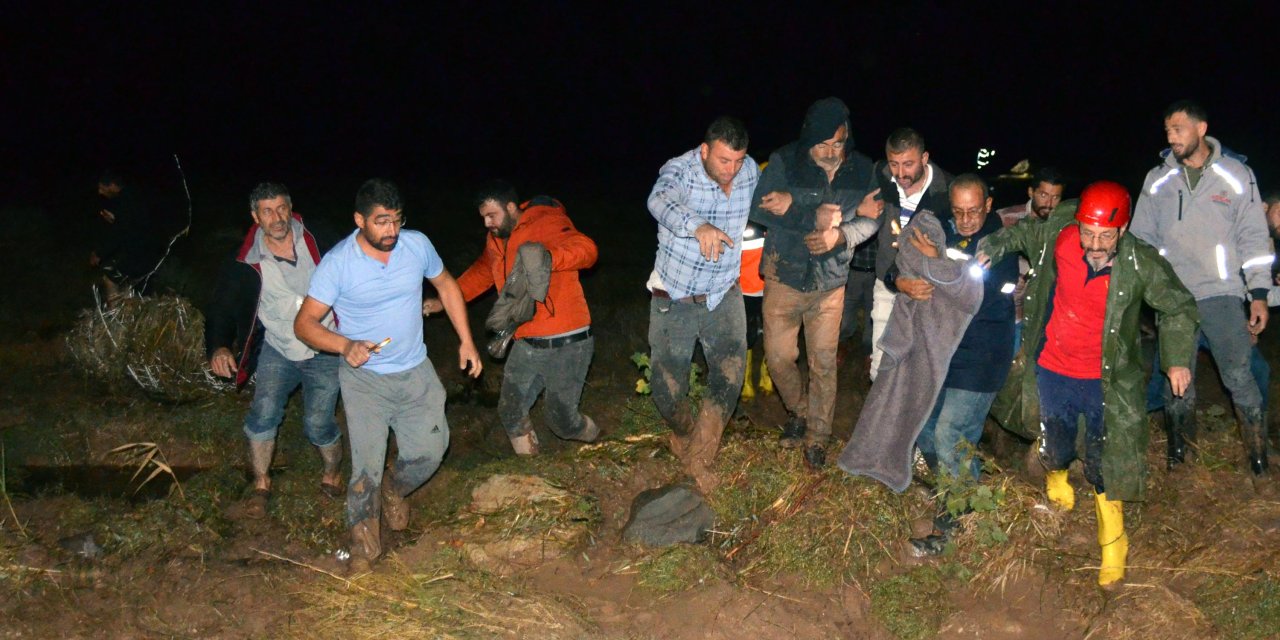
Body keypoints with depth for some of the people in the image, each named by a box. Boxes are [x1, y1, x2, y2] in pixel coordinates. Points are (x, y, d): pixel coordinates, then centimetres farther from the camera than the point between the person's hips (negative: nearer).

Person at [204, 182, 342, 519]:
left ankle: (332, 473, 26)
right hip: (277, 349, 1)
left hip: (324, 352, -1)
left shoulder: (316, 243, -10)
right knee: (263, 413, -14)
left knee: (318, 424, -4)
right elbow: (222, 309, -6)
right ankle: (261, 485, 7)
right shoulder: (247, 263, -10)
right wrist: (219, 347, -24)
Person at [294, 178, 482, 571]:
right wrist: (345, 345, -34)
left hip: (416, 372, 4)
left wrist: (466, 341, 7)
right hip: (364, 378, -4)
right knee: (367, 466, -9)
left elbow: (446, 285, 10)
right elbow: (305, 323, -16)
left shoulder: (417, 245, -8)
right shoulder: (337, 263, -18)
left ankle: (395, 492, 40)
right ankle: (364, 539, 14)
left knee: (429, 450, 6)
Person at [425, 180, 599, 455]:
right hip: (526, 346, 8)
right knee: (510, 413, 11)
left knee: (562, 421, 2)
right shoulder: (496, 240, 9)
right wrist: (444, 300, 18)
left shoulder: (546, 224, -18)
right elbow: (481, 272, 27)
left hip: (565, 345, -8)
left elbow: (586, 249, -34)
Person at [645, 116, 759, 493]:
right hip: (674, 298, -3)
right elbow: (660, 200, -45)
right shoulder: (680, 170, -21)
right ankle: (683, 433, 35)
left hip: (723, 295, 3)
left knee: (730, 374, -14)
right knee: (667, 389, 1)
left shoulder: (750, 172, -6)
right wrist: (698, 226, -62)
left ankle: (698, 460, -1)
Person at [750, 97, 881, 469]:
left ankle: (817, 436, 22)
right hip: (784, 274, -1)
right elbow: (759, 208, -20)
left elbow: (870, 219, -8)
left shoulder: (861, 170, -5)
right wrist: (813, 219, -26)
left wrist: (840, 234, -29)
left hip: (830, 281, 1)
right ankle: (799, 411, 34)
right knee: (778, 357, 6)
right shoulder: (785, 162, -11)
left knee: (824, 362, 5)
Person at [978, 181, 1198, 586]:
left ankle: (1113, 547, 23)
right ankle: (1056, 476, 57)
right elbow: (1024, 236, 7)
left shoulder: (1141, 264, -21)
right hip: (1052, 371, 2)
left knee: (1105, 466, 3)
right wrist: (994, 247, -9)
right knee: (1056, 447, 21)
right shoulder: (1057, 238, -18)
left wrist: (1178, 359, -7)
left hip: (1106, 381, -2)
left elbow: (1179, 309, -3)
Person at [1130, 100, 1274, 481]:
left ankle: (1260, 462, 3)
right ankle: (1179, 454, 23)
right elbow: (1142, 239, 13)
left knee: (1239, 377, -7)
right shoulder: (1157, 180, 7)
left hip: (1222, 294, -3)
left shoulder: (1236, 174, 1)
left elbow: (1254, 238, 2)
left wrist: (1259, 294, -2)